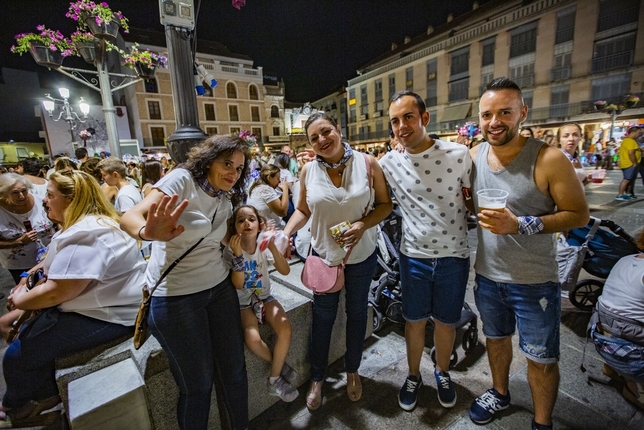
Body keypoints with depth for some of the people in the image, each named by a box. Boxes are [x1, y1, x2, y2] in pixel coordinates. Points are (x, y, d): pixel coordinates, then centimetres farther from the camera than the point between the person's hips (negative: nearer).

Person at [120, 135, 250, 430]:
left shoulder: (226, 200, 8)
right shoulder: (182, 179, -12)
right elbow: (130, 217, -23)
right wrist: (148, 231, -44)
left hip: (219, 288, 6)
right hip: (175, 296, -6)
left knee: (235, 370, 13)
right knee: (198, 383, 8)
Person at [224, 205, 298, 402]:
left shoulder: (264, 245, -8)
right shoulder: (231, 250, -12)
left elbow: (285, 271, -19)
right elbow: (238, 285, -20)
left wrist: (273, 247, -33)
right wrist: (237, 255, -32)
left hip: (265, 297, 2)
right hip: (243, 303, -1)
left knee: (286, 330, -23)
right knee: (252, 339, -28)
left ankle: (275, 379, 2)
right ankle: (280, 365, 4)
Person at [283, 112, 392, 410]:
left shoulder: (367, 163, -11)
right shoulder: (308, 171, -8)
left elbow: (385, 204, -6)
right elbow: (303, 210, 2)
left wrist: (363, 224, -23)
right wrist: (286, 232, -16)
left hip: (361, 255, 0)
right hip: (323, 254, 0)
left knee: (357, 312, 19)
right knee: (322, 316, 15)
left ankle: (352, 370, 46)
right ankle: (317, 378, 38)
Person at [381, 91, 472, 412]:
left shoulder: (459, 154, -11)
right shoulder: (389, 163, -7)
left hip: (453, 257, 0)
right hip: (413, 257, 1)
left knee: (446, 322, 19)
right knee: (414, 321, 17)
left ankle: (442, 373, 49)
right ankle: (413, 376, 44)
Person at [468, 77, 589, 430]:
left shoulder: (549, 159, -16)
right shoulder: (474, 156, -2)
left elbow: (579, 214, -14)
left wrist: (521, 225, -27)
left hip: (534, 282, -4)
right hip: (486, 275, 5)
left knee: (541, 358, 13)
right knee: (496, 337, 24)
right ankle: (500, 393, 49)